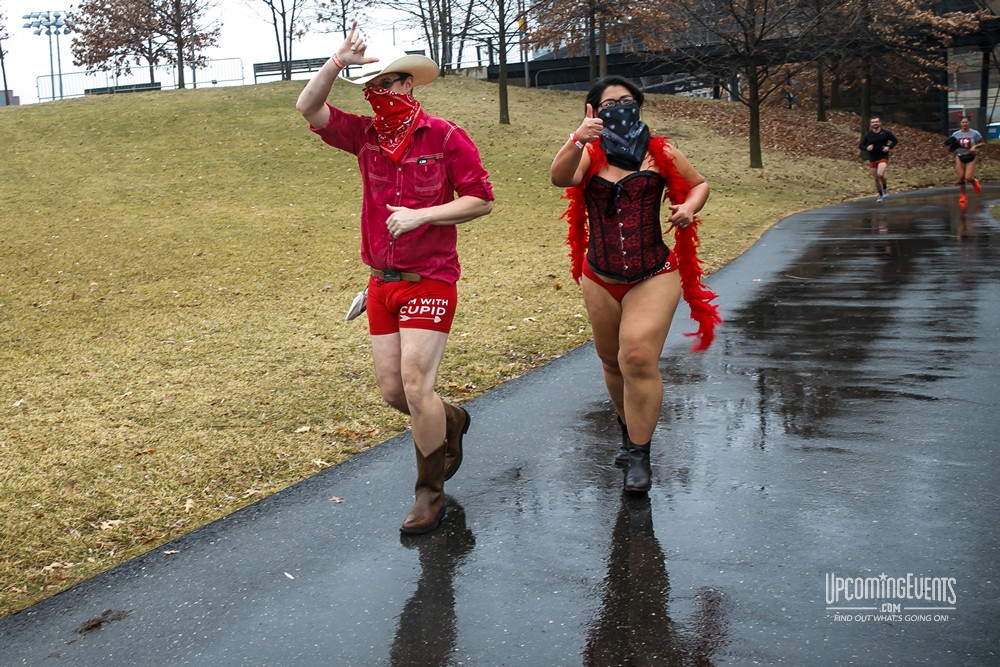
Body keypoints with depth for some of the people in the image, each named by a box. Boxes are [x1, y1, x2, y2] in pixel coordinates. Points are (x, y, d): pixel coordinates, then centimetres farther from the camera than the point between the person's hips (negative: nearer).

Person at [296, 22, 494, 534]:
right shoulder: (365, 136, 6)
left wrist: (419, 216, -17)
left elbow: (480, 200, -8)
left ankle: (430, 492, 8)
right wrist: (339, 62, -13)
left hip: (430, 281, -5)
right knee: (392, 391, 8)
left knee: (415, 385, -10)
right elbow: (308, 109, -2)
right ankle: (450, 421, 40)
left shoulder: (445, 137, -8)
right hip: (381, 282, 6)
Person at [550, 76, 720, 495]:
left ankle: (639, 455, -6)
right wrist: (577, 141, -44)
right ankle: (630, 431, 42)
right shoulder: (589, 156, -1)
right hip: (600, 279, 2)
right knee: (613, 362, 16)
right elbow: (560, 177, -24)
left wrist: (689, 206, -6)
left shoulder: (661, 154, 1)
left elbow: (700, 184, 17)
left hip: (653, 277, -2)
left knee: (638, 358, -18)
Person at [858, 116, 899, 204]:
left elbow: (895, 140, 6)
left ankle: (885, 188, 5)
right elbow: (860, 145, 4)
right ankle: (880, 195, 28)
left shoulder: (885, 133, -2)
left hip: (883, 158, -3)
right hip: (872, 159, 3)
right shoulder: (867, 135, 1)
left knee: (880, 174, -25)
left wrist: (889, 147, -11)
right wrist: (867, 147, -16)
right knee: (876, 179, 10)